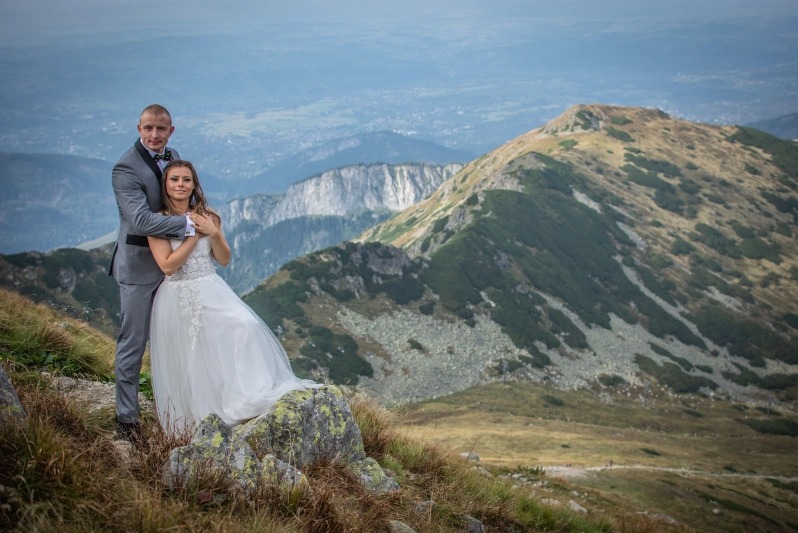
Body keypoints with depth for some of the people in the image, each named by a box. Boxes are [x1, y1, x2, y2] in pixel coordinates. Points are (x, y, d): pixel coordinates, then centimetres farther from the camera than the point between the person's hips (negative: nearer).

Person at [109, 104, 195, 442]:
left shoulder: (172, 157, 4)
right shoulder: (126, 168, -20)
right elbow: (140, 220, -31)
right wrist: (189, 224, -30)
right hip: (139, 266, -8)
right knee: (133, 344, 1)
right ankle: (127, 419, 13)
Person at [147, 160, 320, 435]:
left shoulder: (207, 216, 10)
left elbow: (224, 260, 9)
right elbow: (168, 266, -13)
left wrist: (213, 233, -8)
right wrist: (195, 234, -11)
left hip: (211, 292, 3)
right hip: (178, 298, -3)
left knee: (244, 327, -22)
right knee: (189, 363, -4)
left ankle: (255, 396, -23)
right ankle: (197, 417, 8)